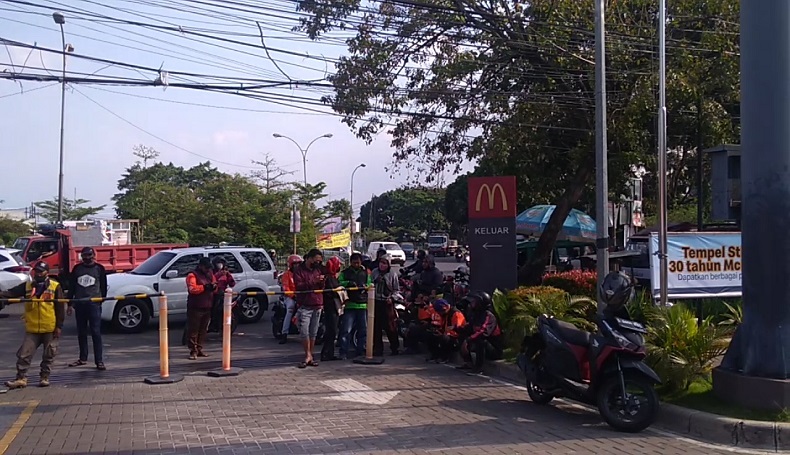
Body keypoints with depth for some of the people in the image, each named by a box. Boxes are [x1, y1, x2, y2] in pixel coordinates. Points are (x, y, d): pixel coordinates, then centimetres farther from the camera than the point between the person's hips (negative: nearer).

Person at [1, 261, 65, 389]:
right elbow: (12, 293, -5)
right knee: (24, 354, 0)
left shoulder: (55, 286, -4)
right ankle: (21, 378, 7)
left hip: (50, 329, -3)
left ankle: (44, 377, 18)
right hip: (32, 329, 3)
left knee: (48, 355, 6)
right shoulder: (27, 286, 7)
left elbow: (60, 308, -4)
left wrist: (59, 326, -7)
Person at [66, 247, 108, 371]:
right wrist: (70, 304, 9)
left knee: (96, 332, -7)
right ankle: (83, 358, 23)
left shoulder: (99, 268, 4)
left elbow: (103, 286, 5)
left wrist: (102, 300, -4)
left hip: (94, 304, -3)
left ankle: (99, 361, -6)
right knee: (81, 332, 11)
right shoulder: (77, 268, 11)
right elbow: (71, 287, 13)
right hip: (79, 304, 4)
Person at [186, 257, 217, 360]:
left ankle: (199, 349, 20)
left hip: (207, 308, 7)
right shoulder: (192, 275, -7)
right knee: (193, 330, -5)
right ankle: (193, 351, -3)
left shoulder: (210, 274, 17)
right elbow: (192, 289, -21)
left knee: (203, 330, 12)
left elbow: (214, 284, 17)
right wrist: (205, 287, -27)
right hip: (195, 308, -7)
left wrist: (214, 286, -6)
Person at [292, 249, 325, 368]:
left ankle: (310, 356, 14)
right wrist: (313, 282, -24)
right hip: (304, 306, -5)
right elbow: (299, 286, -15)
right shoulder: (299, 270, -2)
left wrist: (322, 281, -5)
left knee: (313, 333, 7)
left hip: (317, 306, 5)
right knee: (304, 332, -9)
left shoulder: (318, 269, 16)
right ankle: (308, 356, -1)